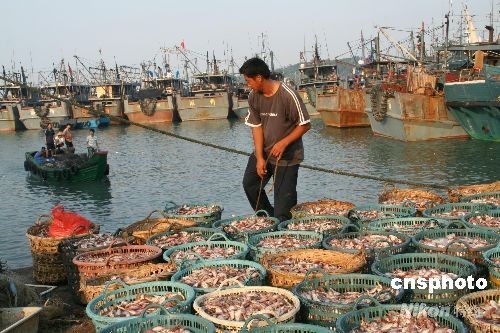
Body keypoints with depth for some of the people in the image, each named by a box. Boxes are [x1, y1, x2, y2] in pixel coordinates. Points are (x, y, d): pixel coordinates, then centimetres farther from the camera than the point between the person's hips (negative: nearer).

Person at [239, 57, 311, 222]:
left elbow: (305, 125, -16)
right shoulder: (253, 97, -5)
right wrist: (259, 158, -10)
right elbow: (256, 126, -4)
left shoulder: (288, 96, -22)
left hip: (287, 156, -6)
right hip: (263, 151, 6)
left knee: (284, 201, -5)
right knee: (249, 183, 11)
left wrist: (283, 143, -24)